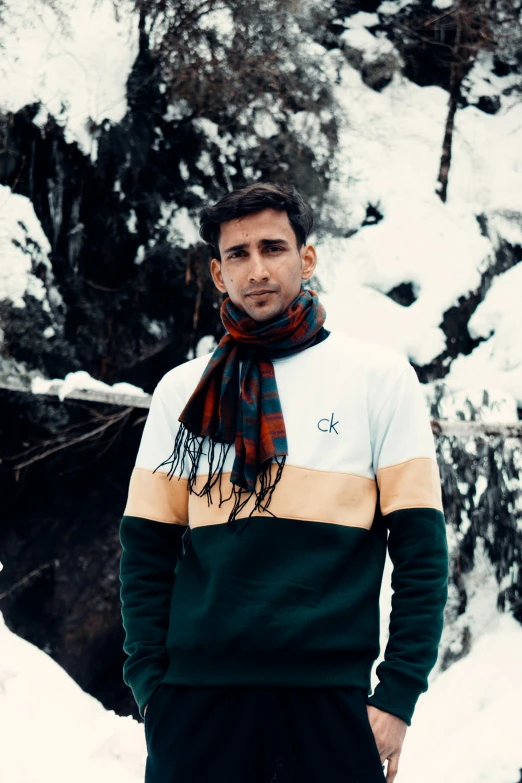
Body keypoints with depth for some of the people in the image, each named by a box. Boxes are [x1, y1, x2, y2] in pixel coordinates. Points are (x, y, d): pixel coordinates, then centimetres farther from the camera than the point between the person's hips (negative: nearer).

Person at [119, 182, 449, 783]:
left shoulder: (379, 376, 6)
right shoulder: (183, 390, 12)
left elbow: (420, 547, 2)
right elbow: (147, 551, 11)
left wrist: (398, 694, -6)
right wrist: (149, 682, 0)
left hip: (329, 691, -2)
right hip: (196, 692, 2)